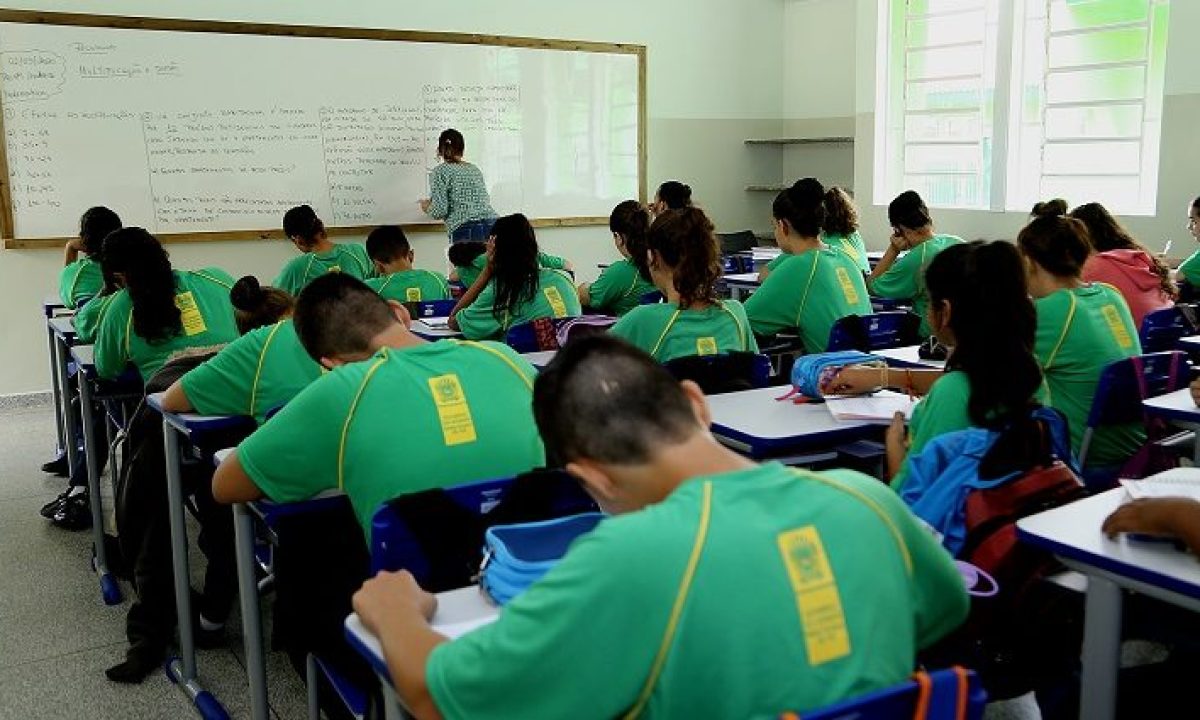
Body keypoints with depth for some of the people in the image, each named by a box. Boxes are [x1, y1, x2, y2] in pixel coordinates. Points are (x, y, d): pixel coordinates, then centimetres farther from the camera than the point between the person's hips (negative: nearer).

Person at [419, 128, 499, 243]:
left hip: (466, 232, -5)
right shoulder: (475, 169, 21)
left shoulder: (440, 171, 5)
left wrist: (427, 208, 18)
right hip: (492, 225, 5)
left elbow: (440, 211, -5)